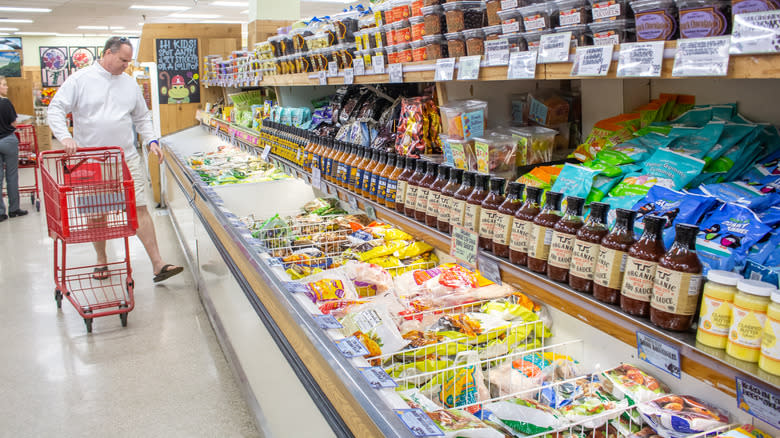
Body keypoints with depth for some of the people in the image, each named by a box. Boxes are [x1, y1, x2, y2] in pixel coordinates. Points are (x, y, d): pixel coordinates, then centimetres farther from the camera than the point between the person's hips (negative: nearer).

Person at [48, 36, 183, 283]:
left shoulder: (130, 84, 11)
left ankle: (158, 265, -5)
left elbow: (142, 117, 18)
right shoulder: (80, 80, 0)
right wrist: (64, 137, -19)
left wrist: (151, 140, 2)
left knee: (140, 208, -4)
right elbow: (56, 109, -3)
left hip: (126, 159, 2)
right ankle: (101, 261, 27)